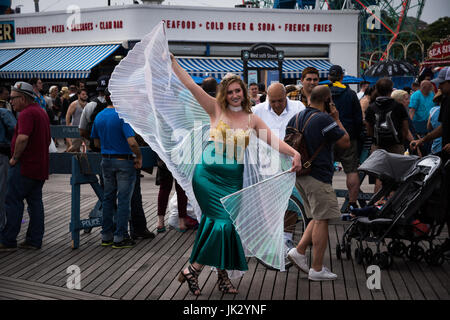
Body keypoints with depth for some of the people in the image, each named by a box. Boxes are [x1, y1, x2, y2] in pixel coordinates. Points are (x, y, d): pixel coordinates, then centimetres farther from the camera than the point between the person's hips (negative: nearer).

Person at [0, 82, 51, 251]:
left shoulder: (26, 113, -14)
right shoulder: (41, 111, 17)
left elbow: (23, 138, -28)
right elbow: (47, 139, 24)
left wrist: (15, 158, -16)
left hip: (24, 166, -10)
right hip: (40, 166, 10)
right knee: (35, 201, 10)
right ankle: (34, 240, 13)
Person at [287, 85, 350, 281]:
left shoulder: (296, 118, 12)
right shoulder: (324, 119, -14)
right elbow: (345, 143, -9)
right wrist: (337, 120, 0)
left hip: (300, 175, 9)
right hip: (318, 176, -9)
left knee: (318, 218, 18)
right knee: (321, 221, -2)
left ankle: (299, 251, 10)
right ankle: (317, 269, 2)